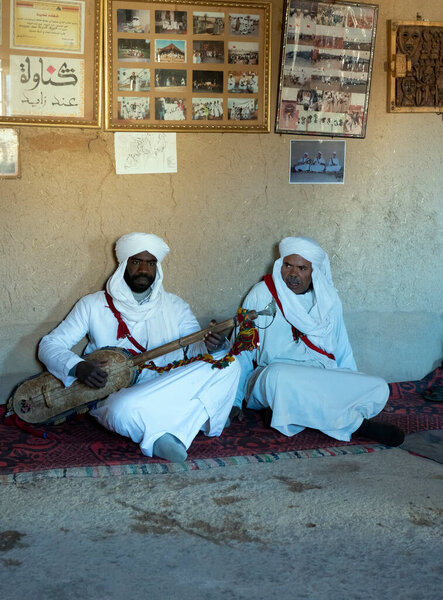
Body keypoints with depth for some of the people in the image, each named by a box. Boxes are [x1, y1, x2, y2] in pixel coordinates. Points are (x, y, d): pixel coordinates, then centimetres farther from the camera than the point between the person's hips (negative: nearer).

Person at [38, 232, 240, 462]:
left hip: (169, 391, 3)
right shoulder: (93, 305, 6)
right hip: (115, 396, -3)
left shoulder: (174, 305, 14)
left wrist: (208, 346, -20)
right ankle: (197, 418, -17)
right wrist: (78, 367, -18)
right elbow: (49, 345, 3)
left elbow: (193, 349, 6)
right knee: (124, 412, -41)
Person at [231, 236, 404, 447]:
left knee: (378, 389, -19)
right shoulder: (262, 294, 1)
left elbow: (343, 352, 16)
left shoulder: (328, 299, 11)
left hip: (325, 376, 3)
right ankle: (357, 424, -26)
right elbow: (242, 351, 2)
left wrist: (353, 391, 3)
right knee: (279, 376, -40)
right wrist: (234, 403, -3)